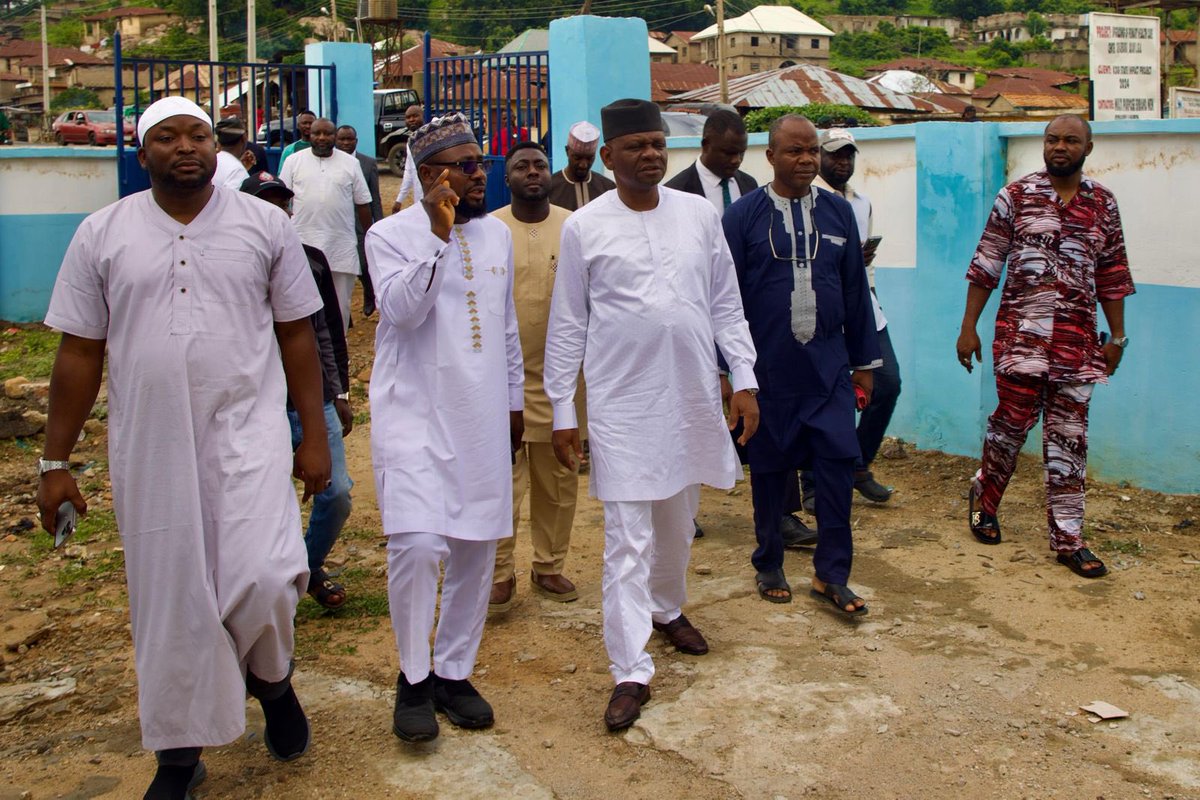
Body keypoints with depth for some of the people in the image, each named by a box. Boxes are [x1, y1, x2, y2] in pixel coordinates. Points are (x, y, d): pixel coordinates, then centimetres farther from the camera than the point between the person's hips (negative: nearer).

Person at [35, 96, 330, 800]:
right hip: (150, 450, 1)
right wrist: (56, 462, 5)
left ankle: (271, 679, 19)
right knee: (169, 602, 8)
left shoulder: (265, 224, 3)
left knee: (264, 579, -15)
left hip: (248, 435, -1)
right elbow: (79, 354, 6)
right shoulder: (102, 235, 4)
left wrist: (315, 435, 3)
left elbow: (297, 334, 6)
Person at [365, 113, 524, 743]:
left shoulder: (496, 234, 11)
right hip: (415, 415, -5)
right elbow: (401, 308, -21)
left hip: (482, 418, 5)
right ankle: (413, 678, 5)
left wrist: (514, 400, 20)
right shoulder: (390, 235, -5)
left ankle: (454, 672, 24)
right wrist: (438, 235, -24)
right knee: (417, 543, -16)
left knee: (476, 548, 8)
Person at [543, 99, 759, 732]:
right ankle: (632, 672, 1)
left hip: (693, 396, 4)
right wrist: (561, 410, -1)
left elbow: (726, 305, 9)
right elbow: (567, 325, 0)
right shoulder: (584, 228, -4)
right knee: (627, 538, -5)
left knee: (678, 521, 20)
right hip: (622, 402, -3)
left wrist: (744, 379, 2)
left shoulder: (699, 215, 4)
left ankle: (668, 609, 45)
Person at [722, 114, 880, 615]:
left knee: (837, 461, -3)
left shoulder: (838, 212, 7)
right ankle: (769, 567, 26)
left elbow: (856, 291, 11)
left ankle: (831, 574, 10)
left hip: (828, 364, 2)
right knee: (769, 468, 8)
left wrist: (864, 362, 11)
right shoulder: (743, 216, -2)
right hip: (767, 367, -2)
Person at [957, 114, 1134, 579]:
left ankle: (1067, 537, 11)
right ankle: (984, 500, 28)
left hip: (1077, 339, 2)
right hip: (1021, 333, -2)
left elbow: (1112, 276, 13)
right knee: (1012, 421, 2)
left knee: (1069, 437, 4)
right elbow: (986, 265, 1)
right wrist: (968, 327, -2)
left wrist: (1117, 336, 11)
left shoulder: (1102, 205, 9)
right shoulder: (1016, 196, 1)